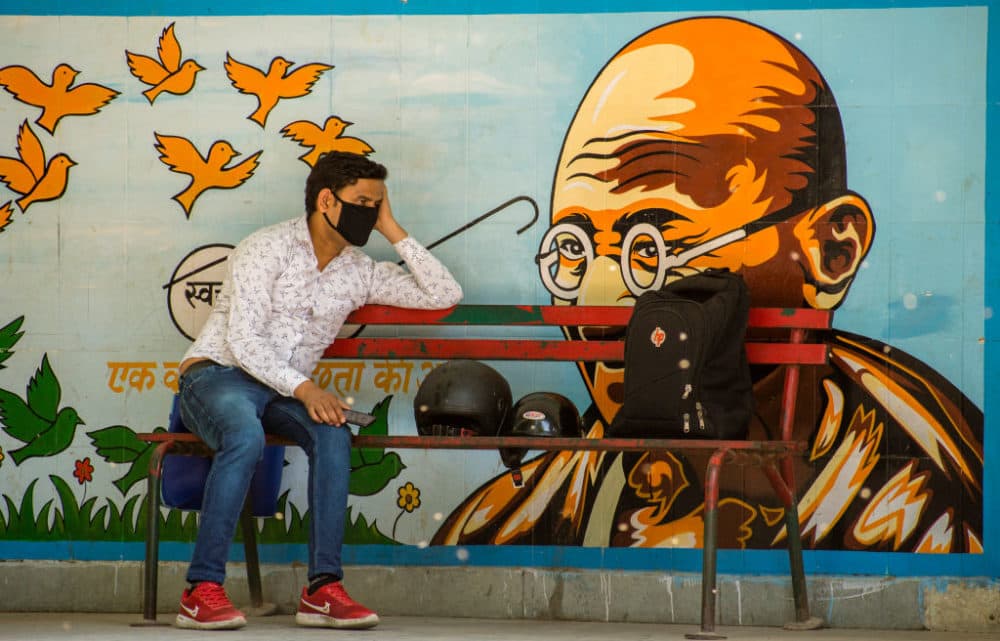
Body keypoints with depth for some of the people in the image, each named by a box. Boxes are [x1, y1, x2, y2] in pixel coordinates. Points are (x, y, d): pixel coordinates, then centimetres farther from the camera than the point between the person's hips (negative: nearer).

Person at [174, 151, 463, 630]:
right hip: (215, 374, -5)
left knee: (333, 433, -29)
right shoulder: (267, 248, -9)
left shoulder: (358, 271, 10)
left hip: (285, 389, 5)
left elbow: (444, 295, 5)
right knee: (246, 435, -39)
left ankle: (322, 589, -31)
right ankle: (202, 590, -36)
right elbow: (242, 340, -17)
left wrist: (393, 232, 1)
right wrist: (304, 388, -29)